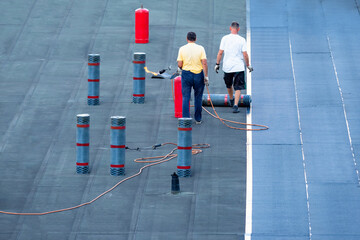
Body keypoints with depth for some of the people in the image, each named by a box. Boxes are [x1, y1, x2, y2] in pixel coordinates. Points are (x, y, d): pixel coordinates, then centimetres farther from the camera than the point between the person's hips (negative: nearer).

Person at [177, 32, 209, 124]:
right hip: (198, 75, 0)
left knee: (185, 98, 3)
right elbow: (204, 63, -10)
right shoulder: (200, 48, -3)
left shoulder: (182, 49, -2)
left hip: (186, 74, 0)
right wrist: (206, 76, -6)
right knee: (198, 98, 13)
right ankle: (198, 119, 19)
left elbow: (179, 64, -3)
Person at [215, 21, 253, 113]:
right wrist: (248, 65, 7)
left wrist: (217, 64, 6)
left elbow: (220, 53, -3)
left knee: (229, 85, 25)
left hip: (227, 67, 2)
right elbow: (245, 54, -6)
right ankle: (235, 105, -10)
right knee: (238, 88, 2)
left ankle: (231, 100, 43)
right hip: (238, 67, -2)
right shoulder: (241, 40, -6)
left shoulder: (225, 38, -2)